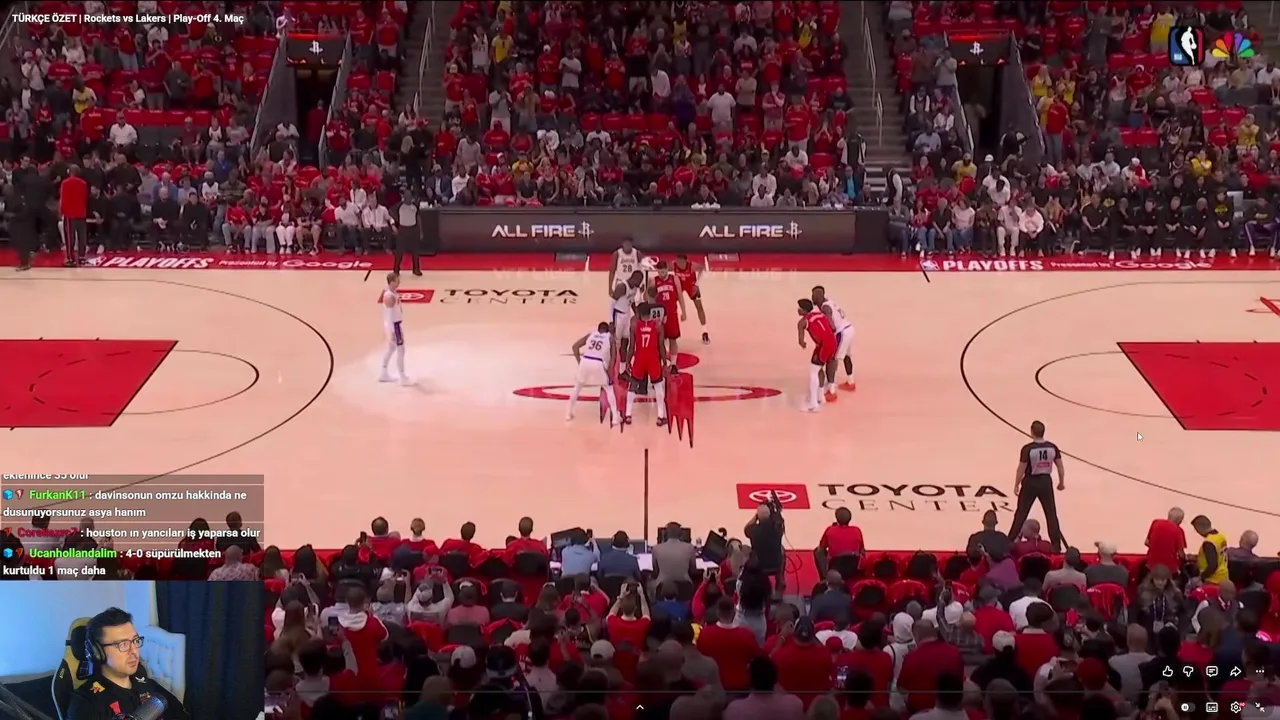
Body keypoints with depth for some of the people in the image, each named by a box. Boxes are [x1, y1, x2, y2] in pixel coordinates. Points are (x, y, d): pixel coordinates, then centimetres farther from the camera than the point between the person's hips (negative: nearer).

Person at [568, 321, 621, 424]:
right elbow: (613, 356, 10)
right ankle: (615, 417, 11)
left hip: (585, 361, 2)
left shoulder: (590, 334, 26)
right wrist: (609, 372, 13)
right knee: (609, 388, 19)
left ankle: (569, 413, 28)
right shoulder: (610, 337, 20)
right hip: (598, 364, -2)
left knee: (577, 386, 28)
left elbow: (575, 346, 16)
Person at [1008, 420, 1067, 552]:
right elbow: (1060, 467, 2)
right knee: (1051, 514, 11)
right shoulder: (1052, 447, -5)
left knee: (1021, 514, 9)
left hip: (1030, 483, -3)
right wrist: (1061, 482, 17)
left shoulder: (1027, 449, -17)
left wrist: (1016, 485, 0)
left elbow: (1021, 469, -13)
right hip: (1046, 482, 3)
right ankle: (1056, 545, 12)